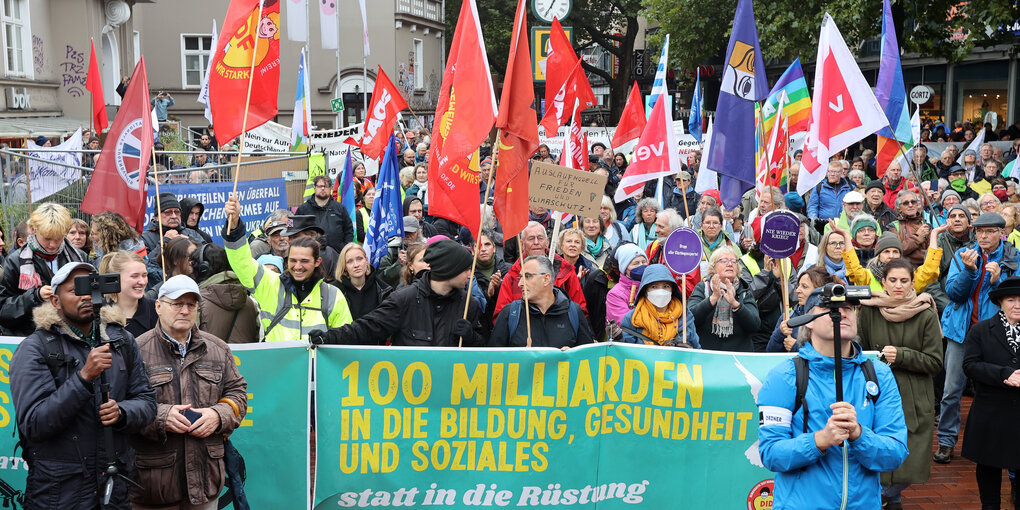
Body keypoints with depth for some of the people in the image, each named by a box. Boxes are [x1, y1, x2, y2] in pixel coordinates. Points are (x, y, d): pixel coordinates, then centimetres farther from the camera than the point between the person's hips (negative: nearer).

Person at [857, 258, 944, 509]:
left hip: (914, 401, 0)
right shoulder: (868, 311, 0)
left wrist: (901, 356, -15)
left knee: (912, 467, -1)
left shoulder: (926, 316, -2)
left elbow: (935, 362, -3)